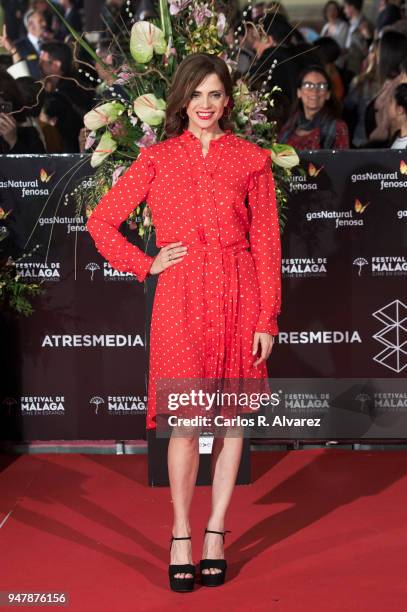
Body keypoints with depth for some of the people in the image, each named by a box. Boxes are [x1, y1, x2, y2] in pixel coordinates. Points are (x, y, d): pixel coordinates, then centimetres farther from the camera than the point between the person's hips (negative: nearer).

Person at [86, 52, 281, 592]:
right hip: (182, 299, -1)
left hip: (239, 298, 1)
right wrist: (146, 264, 1)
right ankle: (181, 535, 7)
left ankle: (216, 532, 16)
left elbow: (267, 242, 4)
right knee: (186, 422, -7)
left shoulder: (252, 160, 6)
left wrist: (267, 319, -1)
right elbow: (101, 222, 10)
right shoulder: (157, 161, 6)